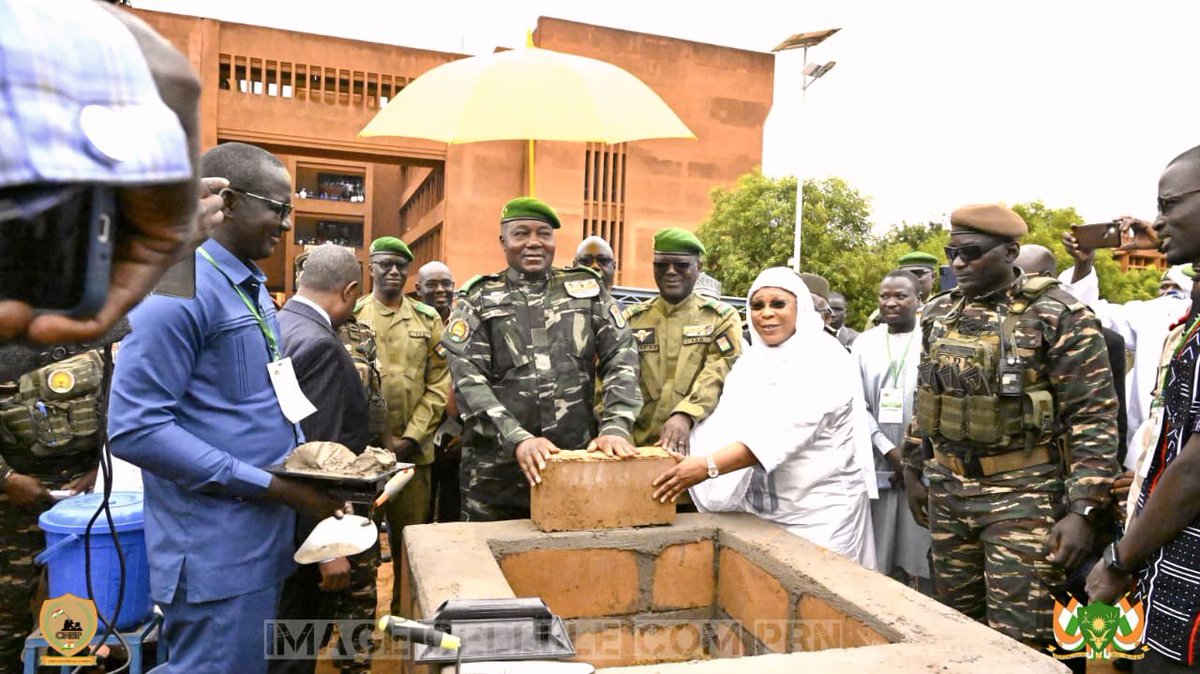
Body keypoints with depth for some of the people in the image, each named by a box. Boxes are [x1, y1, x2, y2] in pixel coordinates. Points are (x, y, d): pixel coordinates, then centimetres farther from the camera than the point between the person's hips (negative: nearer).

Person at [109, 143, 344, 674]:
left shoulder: (252, 289, 13)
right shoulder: (180, 289, -17)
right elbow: (135, 428, -22)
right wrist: (273, 486, -22)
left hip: (262, 539, 9)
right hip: (216, 553, -9)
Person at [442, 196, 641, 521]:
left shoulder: (588, 289, 9)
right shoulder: (478, 299, 4)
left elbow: (622, 358, 2)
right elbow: (468, 379, -7)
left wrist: (615, 427, -14)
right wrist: (517, 439, -21)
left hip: (578, 464, 1)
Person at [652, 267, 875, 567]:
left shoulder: (826, 359, -14)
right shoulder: (749, 362, 8)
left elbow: (790, 428, -28)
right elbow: (723, 424, 0)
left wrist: (709, 465, -36)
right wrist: (678, 453, -17)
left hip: (820, 510, -5)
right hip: (759, 507, 6)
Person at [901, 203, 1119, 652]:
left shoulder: (1059, 315, -9)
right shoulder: (940, 314, 7)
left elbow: (1095, 417, -11)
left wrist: (1082, 510, -16)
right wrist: (914, 472, 16)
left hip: (1023, 494, -5)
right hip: (946, 490, 5)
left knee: (1018, 639, 1)